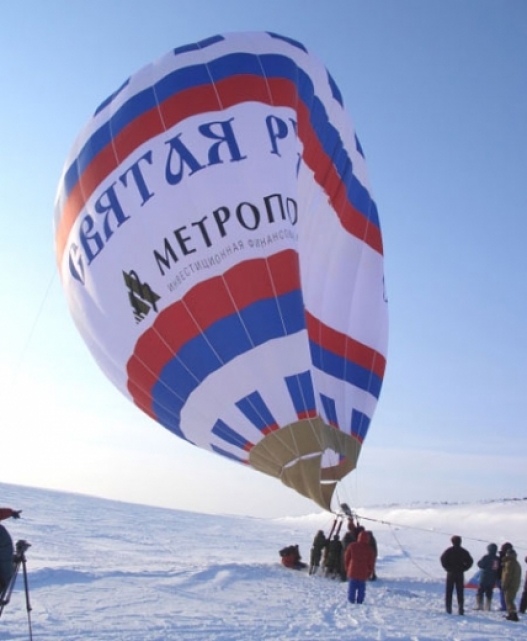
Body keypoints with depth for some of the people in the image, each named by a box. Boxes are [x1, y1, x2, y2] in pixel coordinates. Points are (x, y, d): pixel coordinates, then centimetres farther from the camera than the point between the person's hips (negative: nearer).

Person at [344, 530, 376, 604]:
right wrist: (369, 572, 12)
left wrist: (347, 568, 17)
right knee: (361, 587, 10)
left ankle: (351, 600, 11)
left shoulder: (352, 546, -3)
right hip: (363, 573, -1)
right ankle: (360, 601, 8)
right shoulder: (370, 549, -6)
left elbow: (346, 558, 4)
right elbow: (371, 562, 0)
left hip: (352, 571, 1)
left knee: (352, 587, 10)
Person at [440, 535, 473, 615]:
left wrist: (447, 568, -3)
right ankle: (461, 609, 0)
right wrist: (463, 569, 3)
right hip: (460, 574, 1)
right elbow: (470, 561, 0)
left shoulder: (449, 551, -3)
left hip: (451, 573, -1)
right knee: (460, 592, 6)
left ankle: (448, 608, 1)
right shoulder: (464, 551, 3)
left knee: (449, 591, 5)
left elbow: (443, 559, -13)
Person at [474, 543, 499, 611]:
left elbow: (480, 564, -11)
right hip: (492, 580, 5)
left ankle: (479, 606, -3)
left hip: (484, 578, -5)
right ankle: (487, 607, 11)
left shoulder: (486, 557, -15)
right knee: (489, 593, 13)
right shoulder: (498, 559, 2)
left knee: (480, 592, 3)